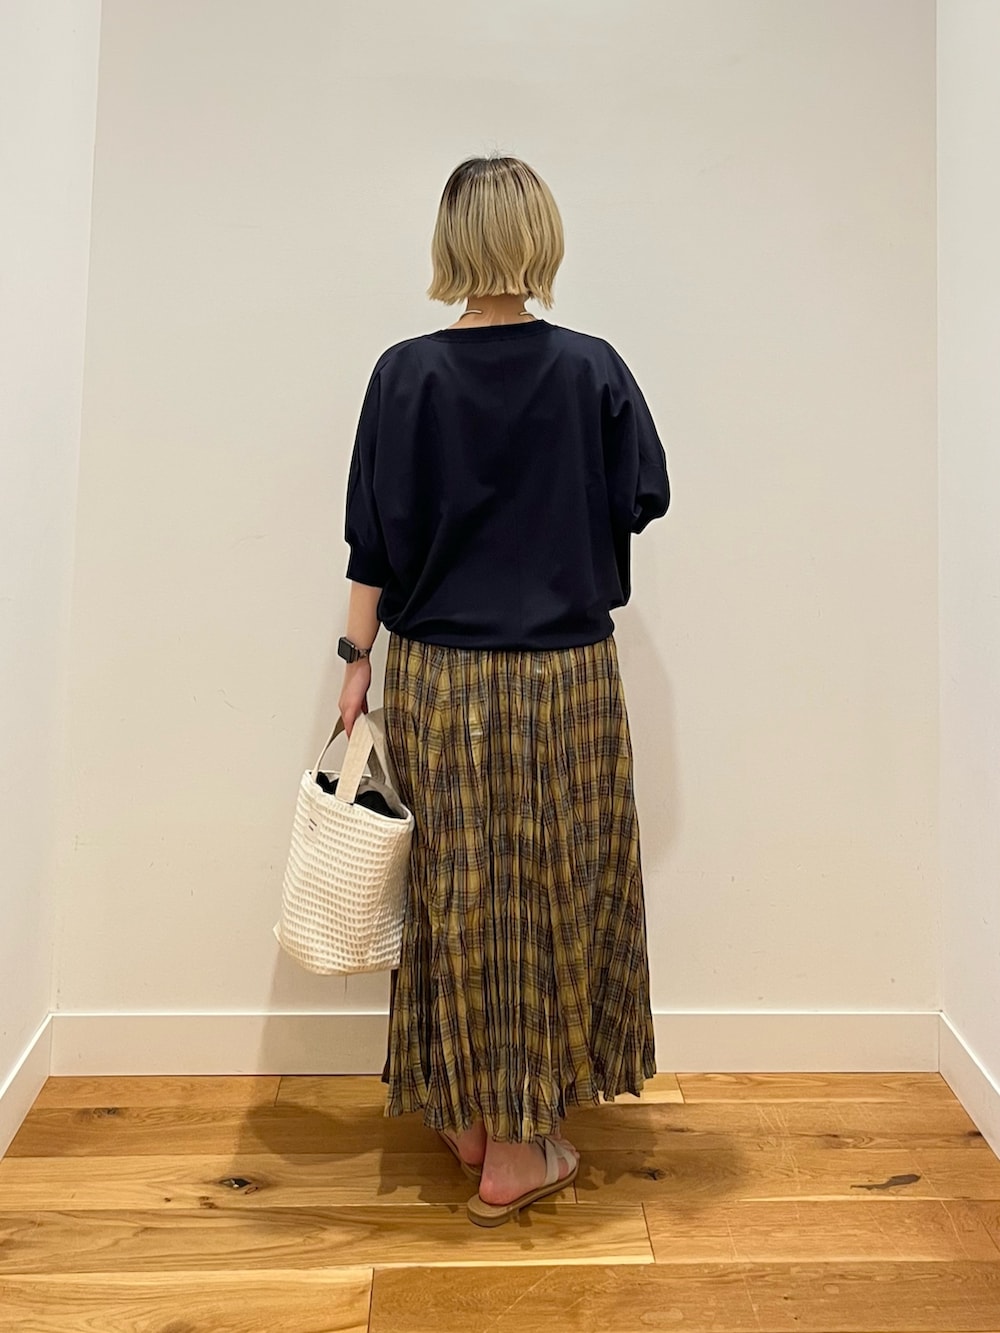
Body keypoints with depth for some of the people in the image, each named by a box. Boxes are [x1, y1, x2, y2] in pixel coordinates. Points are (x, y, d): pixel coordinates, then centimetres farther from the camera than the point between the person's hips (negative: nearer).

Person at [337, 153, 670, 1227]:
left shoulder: (407, 373, -4)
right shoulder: (592, 369, -4)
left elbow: (374, 536, -3)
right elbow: (644, 500, 4)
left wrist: (356, 659, 5)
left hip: (434, 678, 1)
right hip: (565, 676, 0)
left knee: (456, 894, 14)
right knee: (547, 896, 11)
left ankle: (467, 1114, 31)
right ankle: (517, 1147, 24)